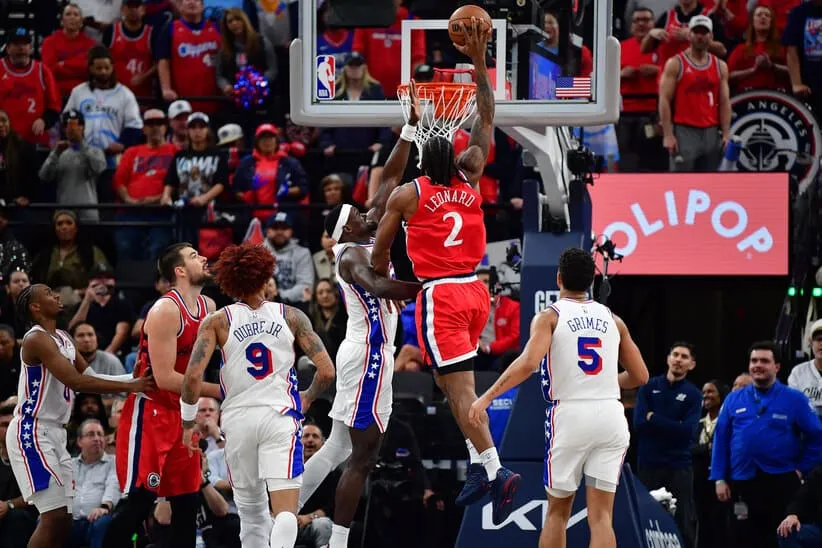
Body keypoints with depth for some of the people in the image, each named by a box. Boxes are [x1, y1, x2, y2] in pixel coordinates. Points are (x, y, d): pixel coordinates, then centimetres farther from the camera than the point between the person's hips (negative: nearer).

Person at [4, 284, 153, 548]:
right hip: (32, 432, -10)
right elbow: (76, 381, -25)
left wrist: (134, 378, 4)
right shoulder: (37, 339, -17)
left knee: (62, 520, 8)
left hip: (54, 433, 10)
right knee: (54, 517, -15)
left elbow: (90, 376, 18)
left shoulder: (63, 338, 15)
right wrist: (130, 387, -24)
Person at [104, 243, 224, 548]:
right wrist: (218, 391, -20)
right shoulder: (166, 311, -18)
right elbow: (164, 378, -22)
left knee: (188, 503, 7)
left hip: (179, 414, 8)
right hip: (148, 414, -8)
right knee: (140, 501, -11)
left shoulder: (208, 307, 8)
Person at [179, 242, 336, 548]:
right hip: (281, 415, -1)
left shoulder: (217, 322, 1)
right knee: (285, 511, -12)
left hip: (238, 419, 1)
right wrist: (307, 399, 18)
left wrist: (188, 423, 4)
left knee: (252, 514, 18)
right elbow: (327, 372, -2)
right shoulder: (291, 316, 4)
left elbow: (193, 376, -10)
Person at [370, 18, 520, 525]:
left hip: (439, 295, -5)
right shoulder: (471, 179, 5)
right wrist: (479, 64, 14)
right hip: (475, 290, 6)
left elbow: (380, 251, 8)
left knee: (461, 390, -11)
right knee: (458, 385, 20)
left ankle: (496, 470, -24)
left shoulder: (407, 195, -4)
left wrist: (381, 274, 28)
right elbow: (487, 122, 15)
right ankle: (480, 466, 14)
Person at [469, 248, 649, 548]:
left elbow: (528, 363, -17)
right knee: (601, 516, 0)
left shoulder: (549, 317, 0)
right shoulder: (612, 319, 12)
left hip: (569, 414, -2)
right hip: (610, 416, 2)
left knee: (557, 511, 15)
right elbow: (640, 376, 16)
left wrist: (486, 397, -14)